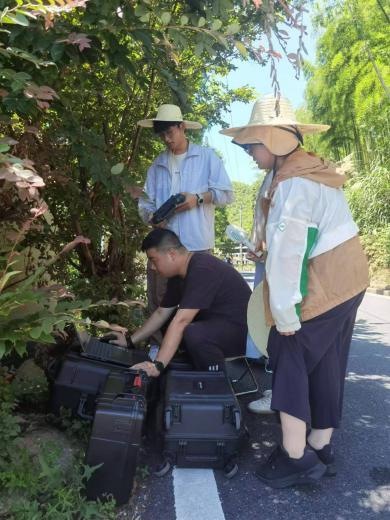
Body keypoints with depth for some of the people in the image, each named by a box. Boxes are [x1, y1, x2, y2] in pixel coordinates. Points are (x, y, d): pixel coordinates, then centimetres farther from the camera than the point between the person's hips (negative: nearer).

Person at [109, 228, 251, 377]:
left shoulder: (202, 270, -26)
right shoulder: (178, 276, 4)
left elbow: (181, 321, -33)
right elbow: (161, 313, 13)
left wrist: (158, 365, -35)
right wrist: (130, 341, 11)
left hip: (242, 327, -10)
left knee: (194, 334, -33)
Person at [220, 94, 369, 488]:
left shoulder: (293, 184, -21)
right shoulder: (305, 168, 11)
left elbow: (287, 252, -24)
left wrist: (285, 311, -20)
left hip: (320, 285, -10)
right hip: (344, 279, 10)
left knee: (289, 360, 0)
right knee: (326, 366, 14)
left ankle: (296, 458, 8)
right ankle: (320, 450, 27)